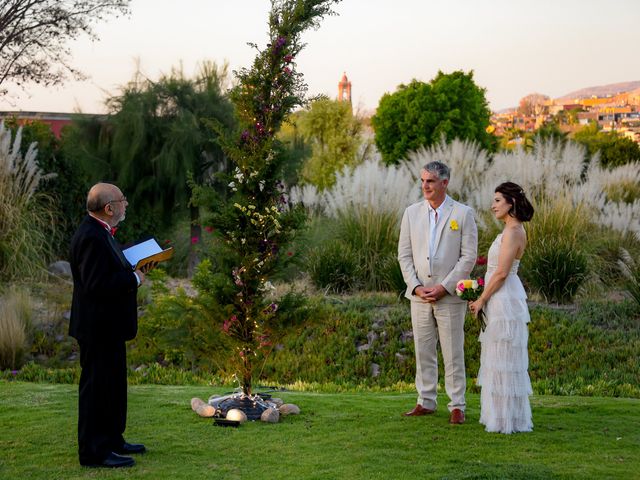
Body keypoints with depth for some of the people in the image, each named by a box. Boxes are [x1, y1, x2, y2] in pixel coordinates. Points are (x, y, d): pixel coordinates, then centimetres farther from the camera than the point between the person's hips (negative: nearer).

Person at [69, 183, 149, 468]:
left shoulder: (99, 233, 11)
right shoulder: (92, 237, -22)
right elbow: (97, 284, -28)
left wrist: (130, 269, 3)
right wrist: (133, 278, -17)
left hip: (108, 327, 11)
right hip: (98, 328, -11)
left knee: (113, 386, 20)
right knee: (97, 387, -3)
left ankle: (112, 441, 32)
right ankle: (94, 452, 4)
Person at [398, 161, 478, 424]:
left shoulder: (463, 214, -3)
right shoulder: (412, 212, 7)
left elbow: (469, 256, -6)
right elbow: (404, 254, 7)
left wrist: (444, 287, -13)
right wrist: (416, 286, -6)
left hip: (449, 295, -3)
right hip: (419, 294, 4)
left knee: (453, 353, 1)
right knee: (423, 351, 9)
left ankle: (457, 406, 9)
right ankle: (426, 402, 19)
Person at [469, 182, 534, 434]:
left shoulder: (513, 232, -17)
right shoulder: (512, 230, 14)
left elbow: (501, 273, -19)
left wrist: (481, 300, -11)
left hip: (504, 300, -10)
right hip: (500, 299, 10)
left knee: (504, 358, -4)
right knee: (498, 358, 14)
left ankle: (510, 419, 2)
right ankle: (501, 414, 20)